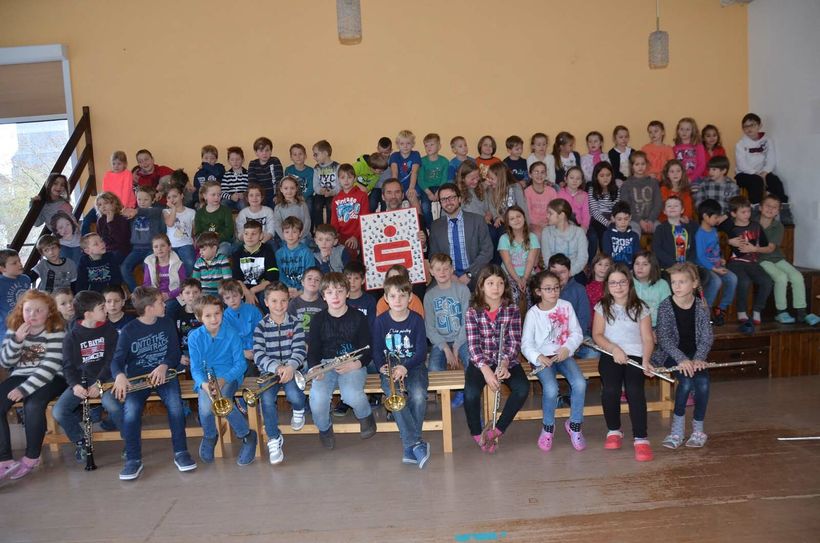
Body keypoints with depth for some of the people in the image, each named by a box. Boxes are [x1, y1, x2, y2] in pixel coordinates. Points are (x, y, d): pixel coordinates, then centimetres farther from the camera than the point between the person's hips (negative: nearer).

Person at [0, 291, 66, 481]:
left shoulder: (56, 332, -10)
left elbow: (49, 367, -17)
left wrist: (24, 389, -24)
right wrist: (17, 340, -14)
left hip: (50, 378, -5)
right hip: (19, 376, 5)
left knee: (33, 405, -32)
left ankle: (32, 457, -12)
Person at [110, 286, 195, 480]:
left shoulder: (167, 324, 5)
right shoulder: (129, 330, 0)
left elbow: (175, 354, 4)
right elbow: (117, 359, -7)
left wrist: (164, 366, -19)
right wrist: (119, 375, -30)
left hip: (163, 374, 1)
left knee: (175, 405, -28)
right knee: (131, 412, -29)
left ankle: (181, 453, -14)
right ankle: (133, 460, -12)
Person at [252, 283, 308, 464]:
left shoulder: (295, 323, 2)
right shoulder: (261, 326, 2)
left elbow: (300, 350, -6)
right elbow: (258, 355, -8)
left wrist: (290, 367, -28)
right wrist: (276, 367, -26)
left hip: (291, 369, 0)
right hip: (269, 371, 1)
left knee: (294, 395, -30)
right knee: (267, 399, -28)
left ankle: (299, 410, 9)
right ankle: (274, 439, -8)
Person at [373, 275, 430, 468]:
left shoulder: (416, 319, -1)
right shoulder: (381, 321, 2)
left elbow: (421, 351, -6)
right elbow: (376, 350, 5)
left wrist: (405, 367, -21)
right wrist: (382, 366, -15)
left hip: (413, 365, 0)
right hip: (390, 366, 1)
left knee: (418, 395, -30)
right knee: (393, 394, -32)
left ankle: (409, 448, -17)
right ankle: (416, 444, -26)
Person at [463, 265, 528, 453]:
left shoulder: (512, 310, 0)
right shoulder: (473, 312, -3)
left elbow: (514, 342, -6)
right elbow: (473, 345, -10)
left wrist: (504, 364, -24)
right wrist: (485, 369, -26)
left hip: (506, 360, 1)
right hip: (480, 361, -1)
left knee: (522, 389, -27)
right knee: (471, 394, -29)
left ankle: (497, 430, -7)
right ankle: (477, 434, -2)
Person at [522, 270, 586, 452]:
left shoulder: (566, 306, 3)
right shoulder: (533, 313, -4)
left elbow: (577, 333, 3)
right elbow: (526, 344, -8)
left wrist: (567, 348, -16)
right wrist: (538, 357, -29)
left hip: (563, 355, 3)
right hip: (542, 358, -2)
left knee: (580, 383, -25)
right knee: (551, 389, -29)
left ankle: (574, 424, 0)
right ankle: (548, 426, 0)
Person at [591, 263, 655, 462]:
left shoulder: (640, 308, 11)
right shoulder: (602, 307, 12)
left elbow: (648, 338, 5)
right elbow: (597, 335, 3)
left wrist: (646, 361, -12)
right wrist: (614, 348, -15)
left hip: (635, 355, 0)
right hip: (610, 355, 0)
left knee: (634, 390, -28)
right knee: (610, 389, -25)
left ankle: (641, 438, -19)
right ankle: (613, 430, 0)